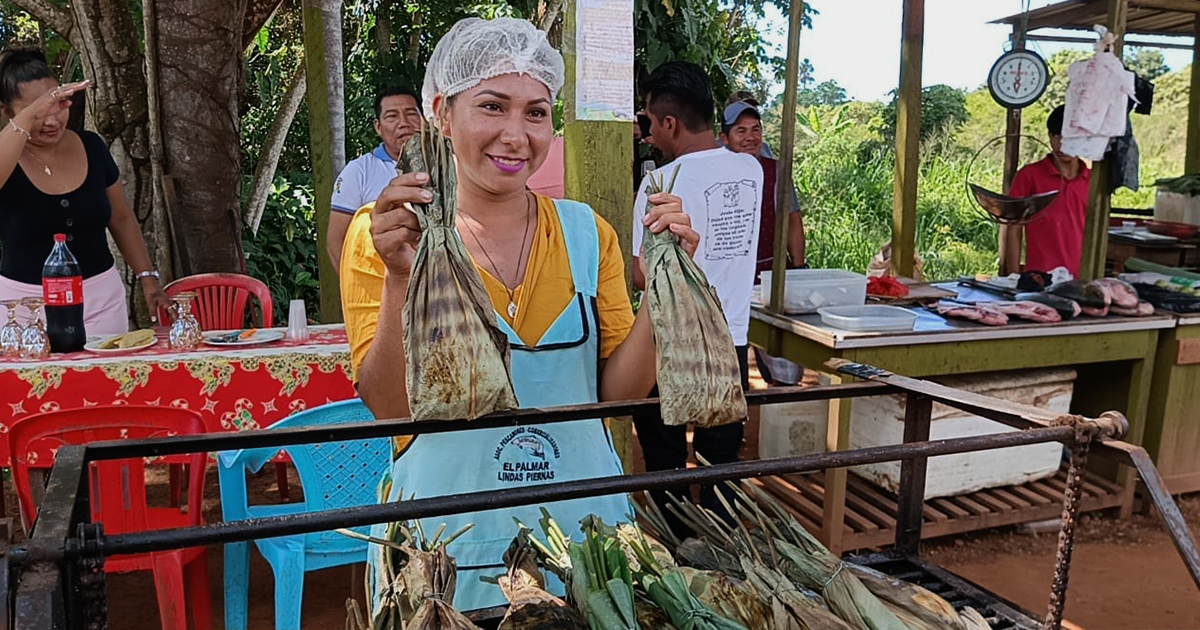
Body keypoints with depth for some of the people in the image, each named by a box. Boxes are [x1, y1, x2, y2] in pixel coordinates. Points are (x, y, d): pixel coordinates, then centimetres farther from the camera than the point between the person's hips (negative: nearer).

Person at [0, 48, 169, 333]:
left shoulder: (91, 147, 2)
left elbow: (122, 218, 11)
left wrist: (147, 278, 5)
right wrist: (28, 117, -37)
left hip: (101, 297, 3)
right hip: (27, 303, -2)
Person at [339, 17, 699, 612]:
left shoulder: (587, 232, -1)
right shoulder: (382, 232, -8)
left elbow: (620, 390, -3)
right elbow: (388, 405, -14)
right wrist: (400, 277, -27)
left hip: (580, 521, 3)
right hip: (448, 543, -2)